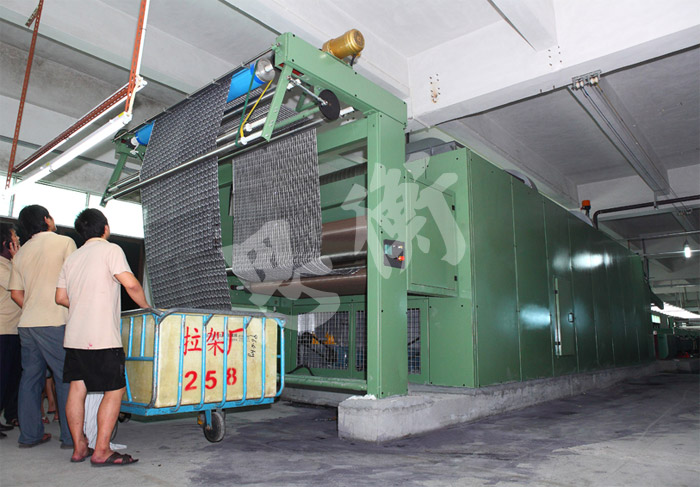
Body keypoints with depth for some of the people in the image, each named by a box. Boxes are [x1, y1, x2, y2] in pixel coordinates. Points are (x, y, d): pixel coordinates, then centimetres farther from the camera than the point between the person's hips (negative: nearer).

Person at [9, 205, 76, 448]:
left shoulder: (21, 252, 14)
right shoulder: (64, 242, -4)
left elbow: (16, 293, 13)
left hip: (27, 322, 6)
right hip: (56, 322, -6)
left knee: (30, 376, 12)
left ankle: (29, 434, 17)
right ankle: (71, 436, 1)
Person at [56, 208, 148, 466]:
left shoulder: (72, 258, 15)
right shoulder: (110, 250, -5)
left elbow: (60, 297, 15)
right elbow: (130, 284, -16)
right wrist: (146, 307, -2)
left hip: (74, 335, 8)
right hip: (102, 336, -8)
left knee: (77, 388, 11)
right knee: (115, 390, -1)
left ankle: (79, 447, 17)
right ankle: (101, 451, -1)